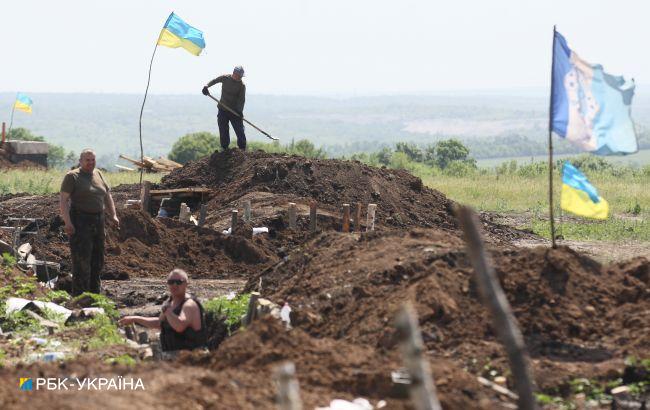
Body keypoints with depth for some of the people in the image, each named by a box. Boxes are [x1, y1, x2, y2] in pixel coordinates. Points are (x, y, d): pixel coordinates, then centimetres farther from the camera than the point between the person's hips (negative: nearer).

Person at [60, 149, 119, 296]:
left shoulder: (98, 175, 15)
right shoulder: (72, 176, -5)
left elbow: (107, 196, 22)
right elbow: (63, 200, -11)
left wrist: (113, 215, 10)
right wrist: (67, 222, -20)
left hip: (98, 221, 7)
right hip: (80, 222, -7)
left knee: (97, 260, 12)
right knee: (82, 259, -10)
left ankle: (95, 293, 22)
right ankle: (79, 296, -9)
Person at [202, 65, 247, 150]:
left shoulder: (241, 85, -8)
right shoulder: (225, 78, -1)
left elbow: (242, 99, -13)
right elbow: (214, 81, 15)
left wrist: (239, 111, -28)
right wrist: (206, 86, -3)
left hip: (235, 112, -2)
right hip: (223, 110, 2)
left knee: (240, 132, -4)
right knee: (223, 132, 3)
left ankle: (242, 150, 5)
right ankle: (225, 149, 11)